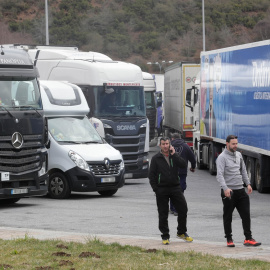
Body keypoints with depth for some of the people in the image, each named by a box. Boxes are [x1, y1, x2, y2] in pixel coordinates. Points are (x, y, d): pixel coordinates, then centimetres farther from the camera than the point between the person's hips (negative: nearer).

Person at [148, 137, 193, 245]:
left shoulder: (174, 156, 10)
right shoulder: (156, 158, 3)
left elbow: (183, 165, -8)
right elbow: (151, 175, 1)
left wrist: (174, 154, -13)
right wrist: (155, 189, -7)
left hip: (175, 187, 2)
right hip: (162, 190, -2)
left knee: (183, 209, 0)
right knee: (163, 214, 1)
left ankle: (181, 232, 17)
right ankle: (165, 236, 10)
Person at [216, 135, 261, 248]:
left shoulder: (238, 155, 13)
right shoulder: (222, 157, -9)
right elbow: (220, 175, -18)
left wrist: (248, 183, 14)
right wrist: (225, 188, -30)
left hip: (240, 190, 6)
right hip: (228, 192, -6)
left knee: (246, 215, 1)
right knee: (228, 217, 4)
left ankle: (248, 238, 4)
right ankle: (229, 239, 14)